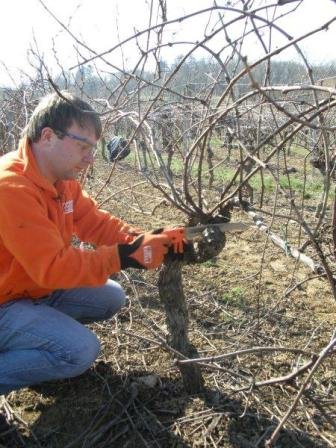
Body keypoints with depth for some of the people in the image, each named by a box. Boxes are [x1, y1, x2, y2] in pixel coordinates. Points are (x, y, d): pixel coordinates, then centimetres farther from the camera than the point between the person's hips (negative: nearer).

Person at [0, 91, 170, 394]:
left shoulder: (61, 177, -1)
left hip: (38, 287, 9)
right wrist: (123, 257, -32)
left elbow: (97, 223, -2)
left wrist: (147, 244, -17)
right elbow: (52, 267, -32)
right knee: (81, 351, -21)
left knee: (111, 298, 4)